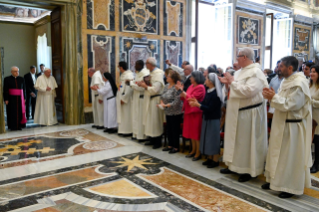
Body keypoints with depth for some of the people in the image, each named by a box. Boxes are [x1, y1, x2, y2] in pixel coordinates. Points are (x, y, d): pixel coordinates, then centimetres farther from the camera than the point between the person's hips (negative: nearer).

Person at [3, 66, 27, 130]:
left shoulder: (21, 79, 7)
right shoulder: (7, 79, -1)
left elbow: (24, 89, 9)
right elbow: (5, 90, -3)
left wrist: (24, 98, 4)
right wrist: (6, 99, -9)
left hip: (20, 98, 3)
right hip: (11, 98, -2)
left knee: (20, 112, 1)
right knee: (12, 112, 0)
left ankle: (19, 125, 9)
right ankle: (12, 126, 7)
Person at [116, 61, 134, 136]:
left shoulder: (128, 75, -19)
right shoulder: (123, 74, 12)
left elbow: (129, 89, -23)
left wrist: (124, 99, -20)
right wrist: (120, 98, 15)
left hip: (126, 98, -10)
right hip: (121, 97, 10)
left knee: (126, 114, -2)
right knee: (122, 114, 14)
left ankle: (128, 131, 7)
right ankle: (122, 130, 22)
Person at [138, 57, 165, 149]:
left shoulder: (158, 74, -17)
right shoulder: (151, 73, 11)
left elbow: (155, 89, -24)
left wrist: (145, 86, -13)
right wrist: (143, 83, 2)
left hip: (155, 100, -9)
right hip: (149, 100, 9)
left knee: (155, 121, -1)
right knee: (150, 121, 14)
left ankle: (158, 142, 11)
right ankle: (152, 140, 26)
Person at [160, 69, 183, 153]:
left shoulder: (176, 88, -21)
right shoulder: (166, 86, 5)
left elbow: (176, 102, -24)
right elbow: (162, 96, 13)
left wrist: (166, 105, -19)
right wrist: (161, 103, -5)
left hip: (176, 113, -8)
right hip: (168, 112, 8)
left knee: (175, 130, 4)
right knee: (168, 129, 16)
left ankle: (176, 147, 18)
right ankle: (170, 145, 31)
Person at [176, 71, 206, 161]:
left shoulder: (200, 88, -13)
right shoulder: (191, 86, 12)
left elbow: (191, 98, -19)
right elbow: (184, 98, 12)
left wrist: (181, 90, -15)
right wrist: (180, 90, -1)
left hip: (196, 113, -8)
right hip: (189, 112, 8)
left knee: (196, 133, 1)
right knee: (191, 133, 15)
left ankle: (198, 153, 12)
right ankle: (193, 150, 27)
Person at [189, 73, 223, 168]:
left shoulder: (216, 94, -19)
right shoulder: (208, 91, 5)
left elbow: (210, 108, -21)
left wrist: (198, 104, -22)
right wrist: (196, 102, -4)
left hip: (213, 120, -8)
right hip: (207, 118, 8)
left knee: (213, 139, 0)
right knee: (208, 138, 14)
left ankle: (215, 160, 13)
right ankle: (210, 158, 27)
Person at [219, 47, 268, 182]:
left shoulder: (255, 72, -15)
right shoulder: (241, 72, 12)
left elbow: (248, 91, -28)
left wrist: (233, 82, -20)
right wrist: (229, 83, 3)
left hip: (248, 113, -9)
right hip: (237, 112, 9)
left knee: (246, 141, 1)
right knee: (236, 140, 15)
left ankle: (249, 170, 15)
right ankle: (235, 165, 29)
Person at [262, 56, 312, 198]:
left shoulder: (299, 83, -18)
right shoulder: (287, 81, 11)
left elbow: (289, 104, -24)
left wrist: (273, 97, -18)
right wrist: (272, 96, -1)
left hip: (291, 127, -9)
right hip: (281, 124, 9)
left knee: (290, 156, 1)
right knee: (278, 153, 15)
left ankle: (291, 187, 15)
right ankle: (276, 180, 29)